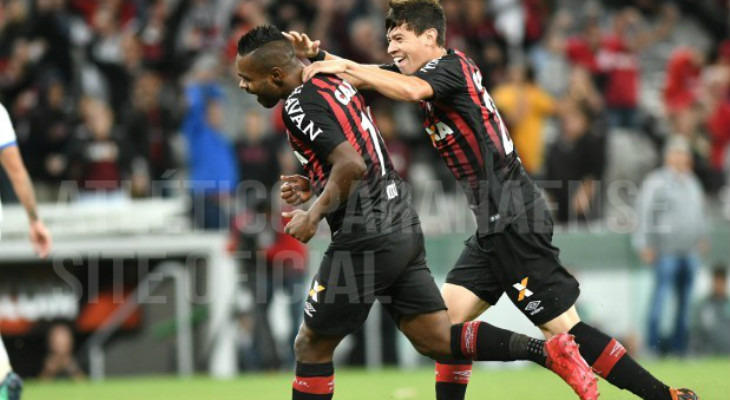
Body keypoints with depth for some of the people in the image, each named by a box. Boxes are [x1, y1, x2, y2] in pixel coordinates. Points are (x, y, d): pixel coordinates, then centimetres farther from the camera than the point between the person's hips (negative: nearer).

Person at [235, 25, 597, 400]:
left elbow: (352, 167, -25)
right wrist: (314, 185, 17)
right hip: (403, 226, 9)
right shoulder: (336, 84, 16)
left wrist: (313, 215, -14)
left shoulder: (298, 105, -13)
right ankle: (549, 352, -5)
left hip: (367, 239, -9)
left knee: (311, 346, 4)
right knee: (438, 340, 7)